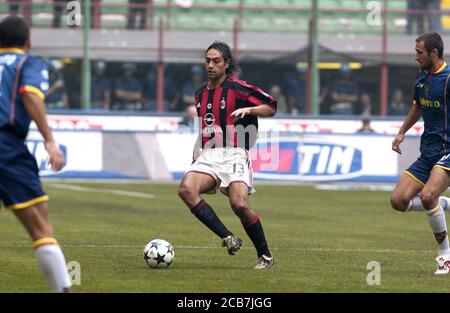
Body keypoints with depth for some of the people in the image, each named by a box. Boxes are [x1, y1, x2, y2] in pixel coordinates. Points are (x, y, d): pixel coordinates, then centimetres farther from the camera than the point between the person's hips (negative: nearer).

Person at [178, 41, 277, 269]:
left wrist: (249, 109, -17)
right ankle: (228, 238, -19)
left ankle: (265, 256, -3)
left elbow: (271, 108, 0)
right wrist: (196, 154, 23)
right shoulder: (200, 94, 19)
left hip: (233, 154, -6)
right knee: (186, 189, -24)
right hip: (208, 156, 6)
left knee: (240, 205, -24)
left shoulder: (237, 88, -1)